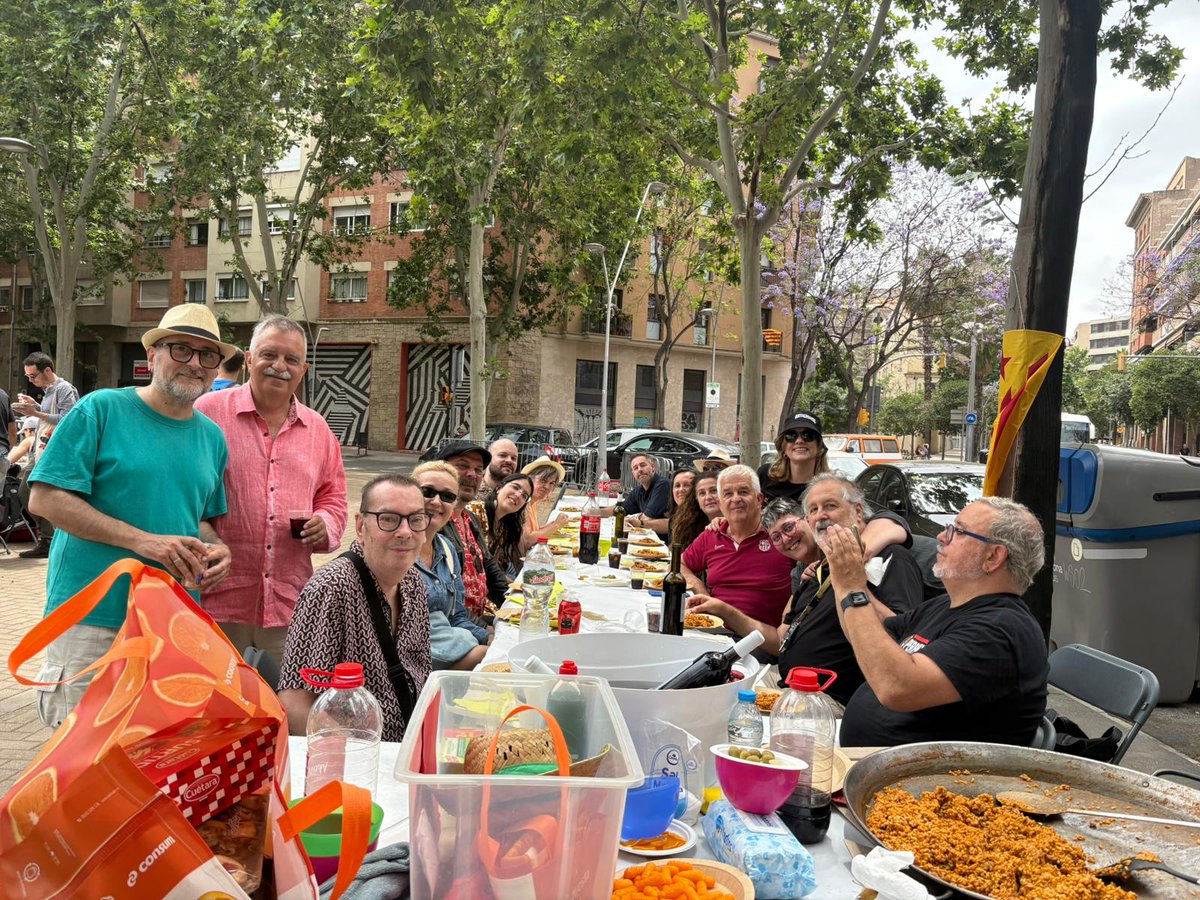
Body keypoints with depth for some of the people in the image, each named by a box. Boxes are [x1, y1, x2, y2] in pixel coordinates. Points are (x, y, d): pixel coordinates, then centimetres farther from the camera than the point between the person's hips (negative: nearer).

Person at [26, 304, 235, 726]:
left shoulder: (212, 437, 12)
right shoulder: (100, 410, -5)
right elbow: (45, 499, -11)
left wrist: (214, 548, -1)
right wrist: (142, 540, -18)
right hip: (90, 619, -5)